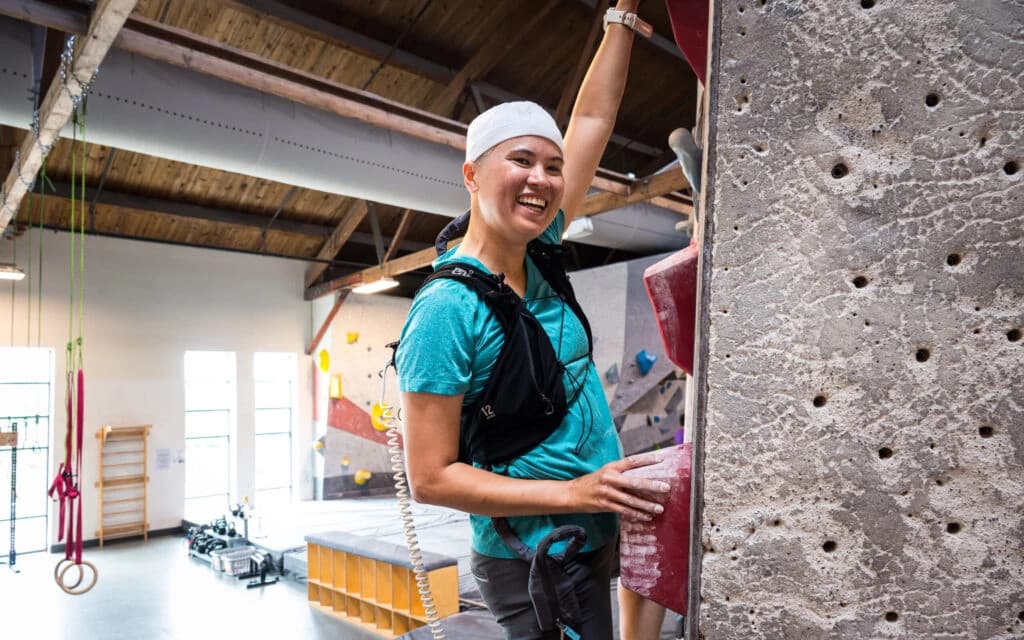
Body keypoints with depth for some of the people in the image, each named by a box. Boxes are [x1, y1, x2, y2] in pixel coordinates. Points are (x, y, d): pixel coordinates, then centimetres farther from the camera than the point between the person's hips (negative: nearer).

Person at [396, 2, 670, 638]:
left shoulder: (537, 257, -1)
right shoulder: (446, 309, -21)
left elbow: (593, 118, 7)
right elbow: (430, 477, -19)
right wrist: (574, 493, -21)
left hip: (591, 546, 7)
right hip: (537, 568, -7)